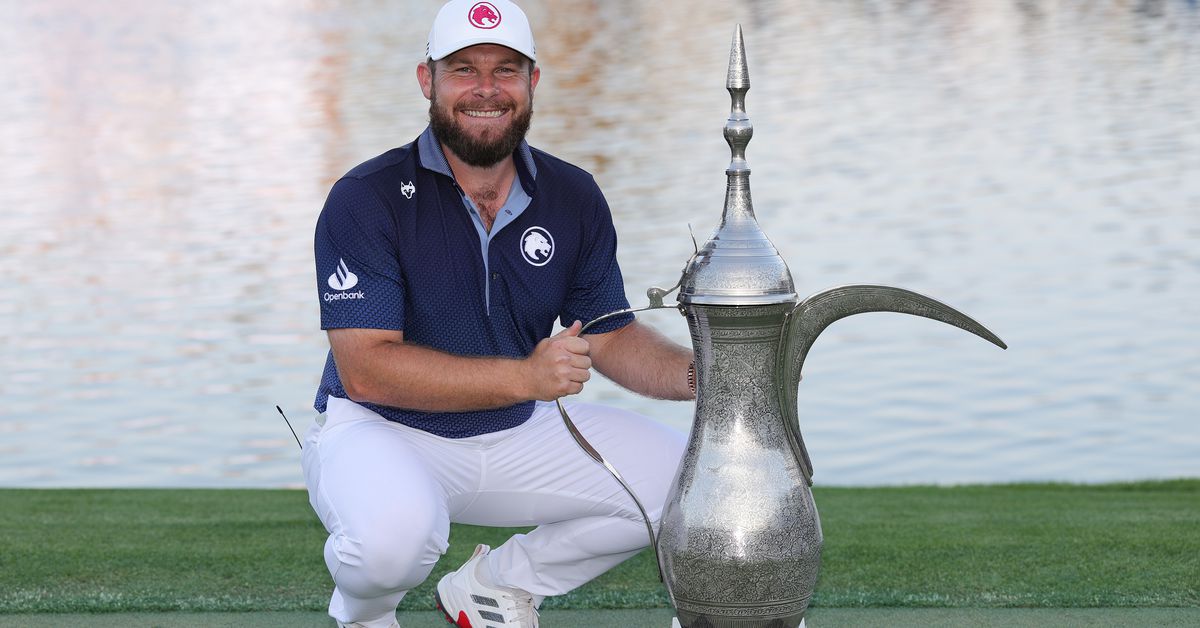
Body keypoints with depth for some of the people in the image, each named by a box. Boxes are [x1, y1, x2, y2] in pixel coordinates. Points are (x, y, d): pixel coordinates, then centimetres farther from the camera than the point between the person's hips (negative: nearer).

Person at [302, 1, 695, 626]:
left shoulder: (573, 198, 1)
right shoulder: (366, 199, -16)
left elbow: (610, 337, 7)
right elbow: (366, 369, -24)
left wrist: (697, 374, -15)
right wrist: (526, 376, -32)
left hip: (520, 434, 6)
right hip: (383, 432, -6)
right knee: (394, 534, -38)